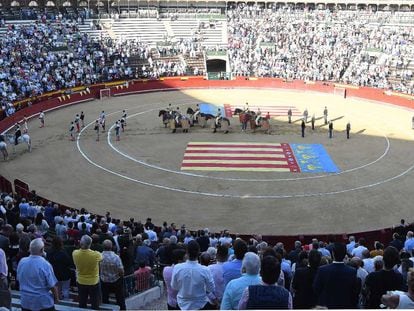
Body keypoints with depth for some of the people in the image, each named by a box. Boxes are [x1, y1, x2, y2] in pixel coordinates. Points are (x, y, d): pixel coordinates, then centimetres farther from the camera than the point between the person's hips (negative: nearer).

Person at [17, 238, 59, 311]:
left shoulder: (21, 262, -6)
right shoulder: (45, 265, -21)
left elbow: (19, 280, 8)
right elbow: (53, 285, -16)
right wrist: (56, 298, 1)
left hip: (25, 302, 4)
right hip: (43, 303, -4)